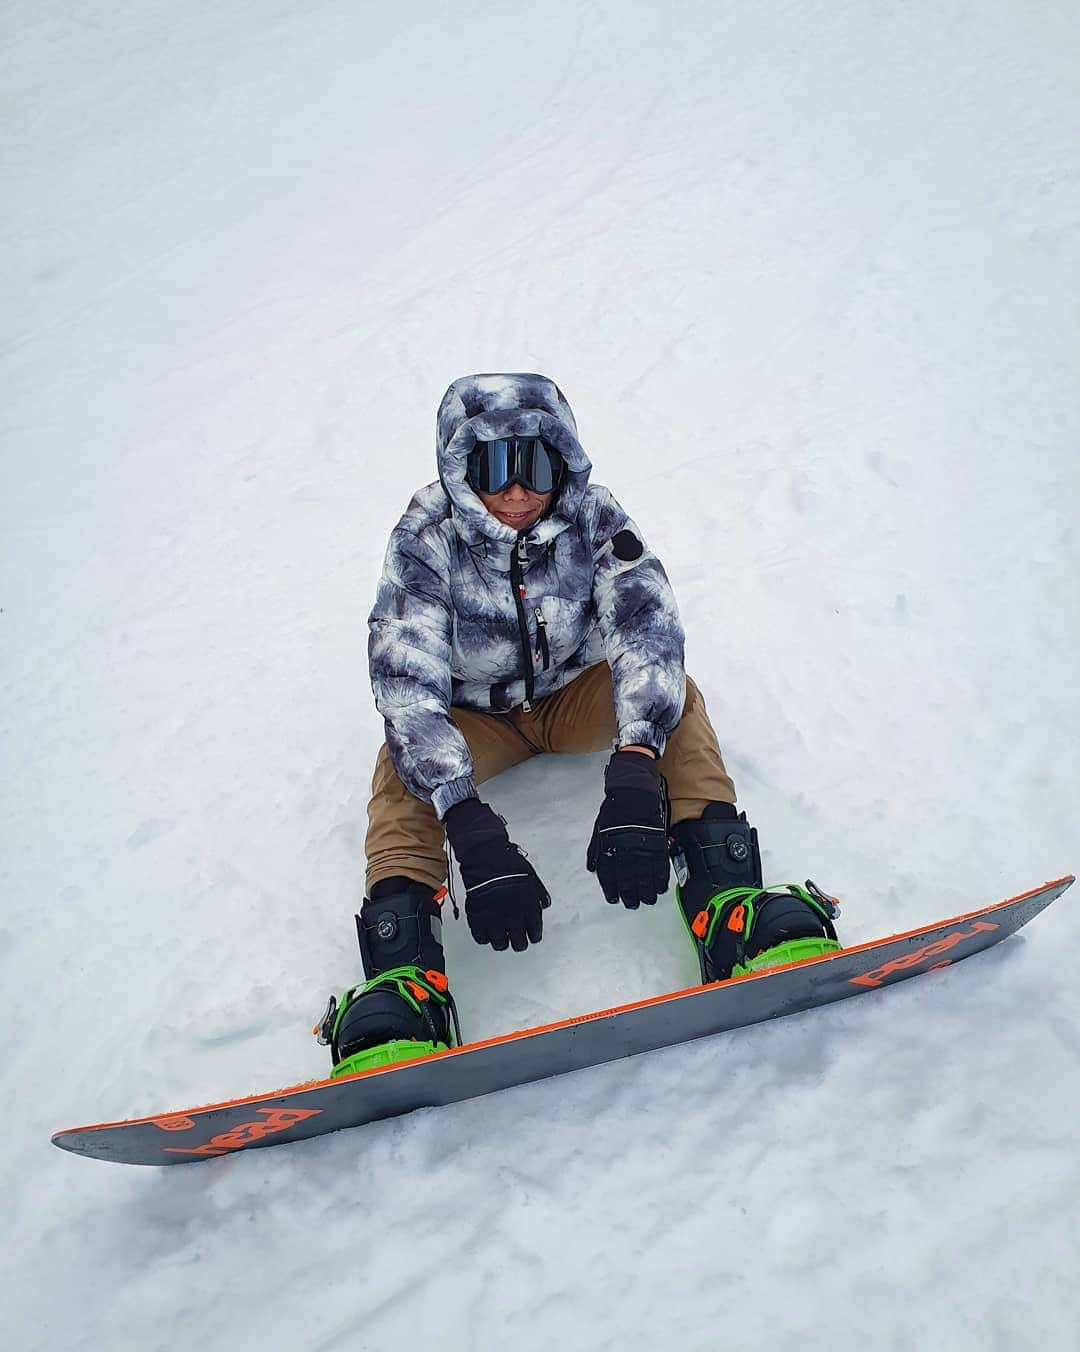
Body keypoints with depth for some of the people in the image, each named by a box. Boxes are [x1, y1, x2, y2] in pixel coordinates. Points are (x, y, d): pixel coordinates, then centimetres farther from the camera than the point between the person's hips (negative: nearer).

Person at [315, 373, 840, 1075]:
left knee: (671, 691, -25)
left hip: (579, 694, 1)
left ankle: (728, 900, -37)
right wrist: (473, 830, -49)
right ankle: (402, 977, -38)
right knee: (408, 759, -28)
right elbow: (406, 683, -35)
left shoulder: (593, 517, -20)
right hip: (478, 717, 0)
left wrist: (635, 768, -53)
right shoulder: (427, 538, -25)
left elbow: (647, 629, -33)